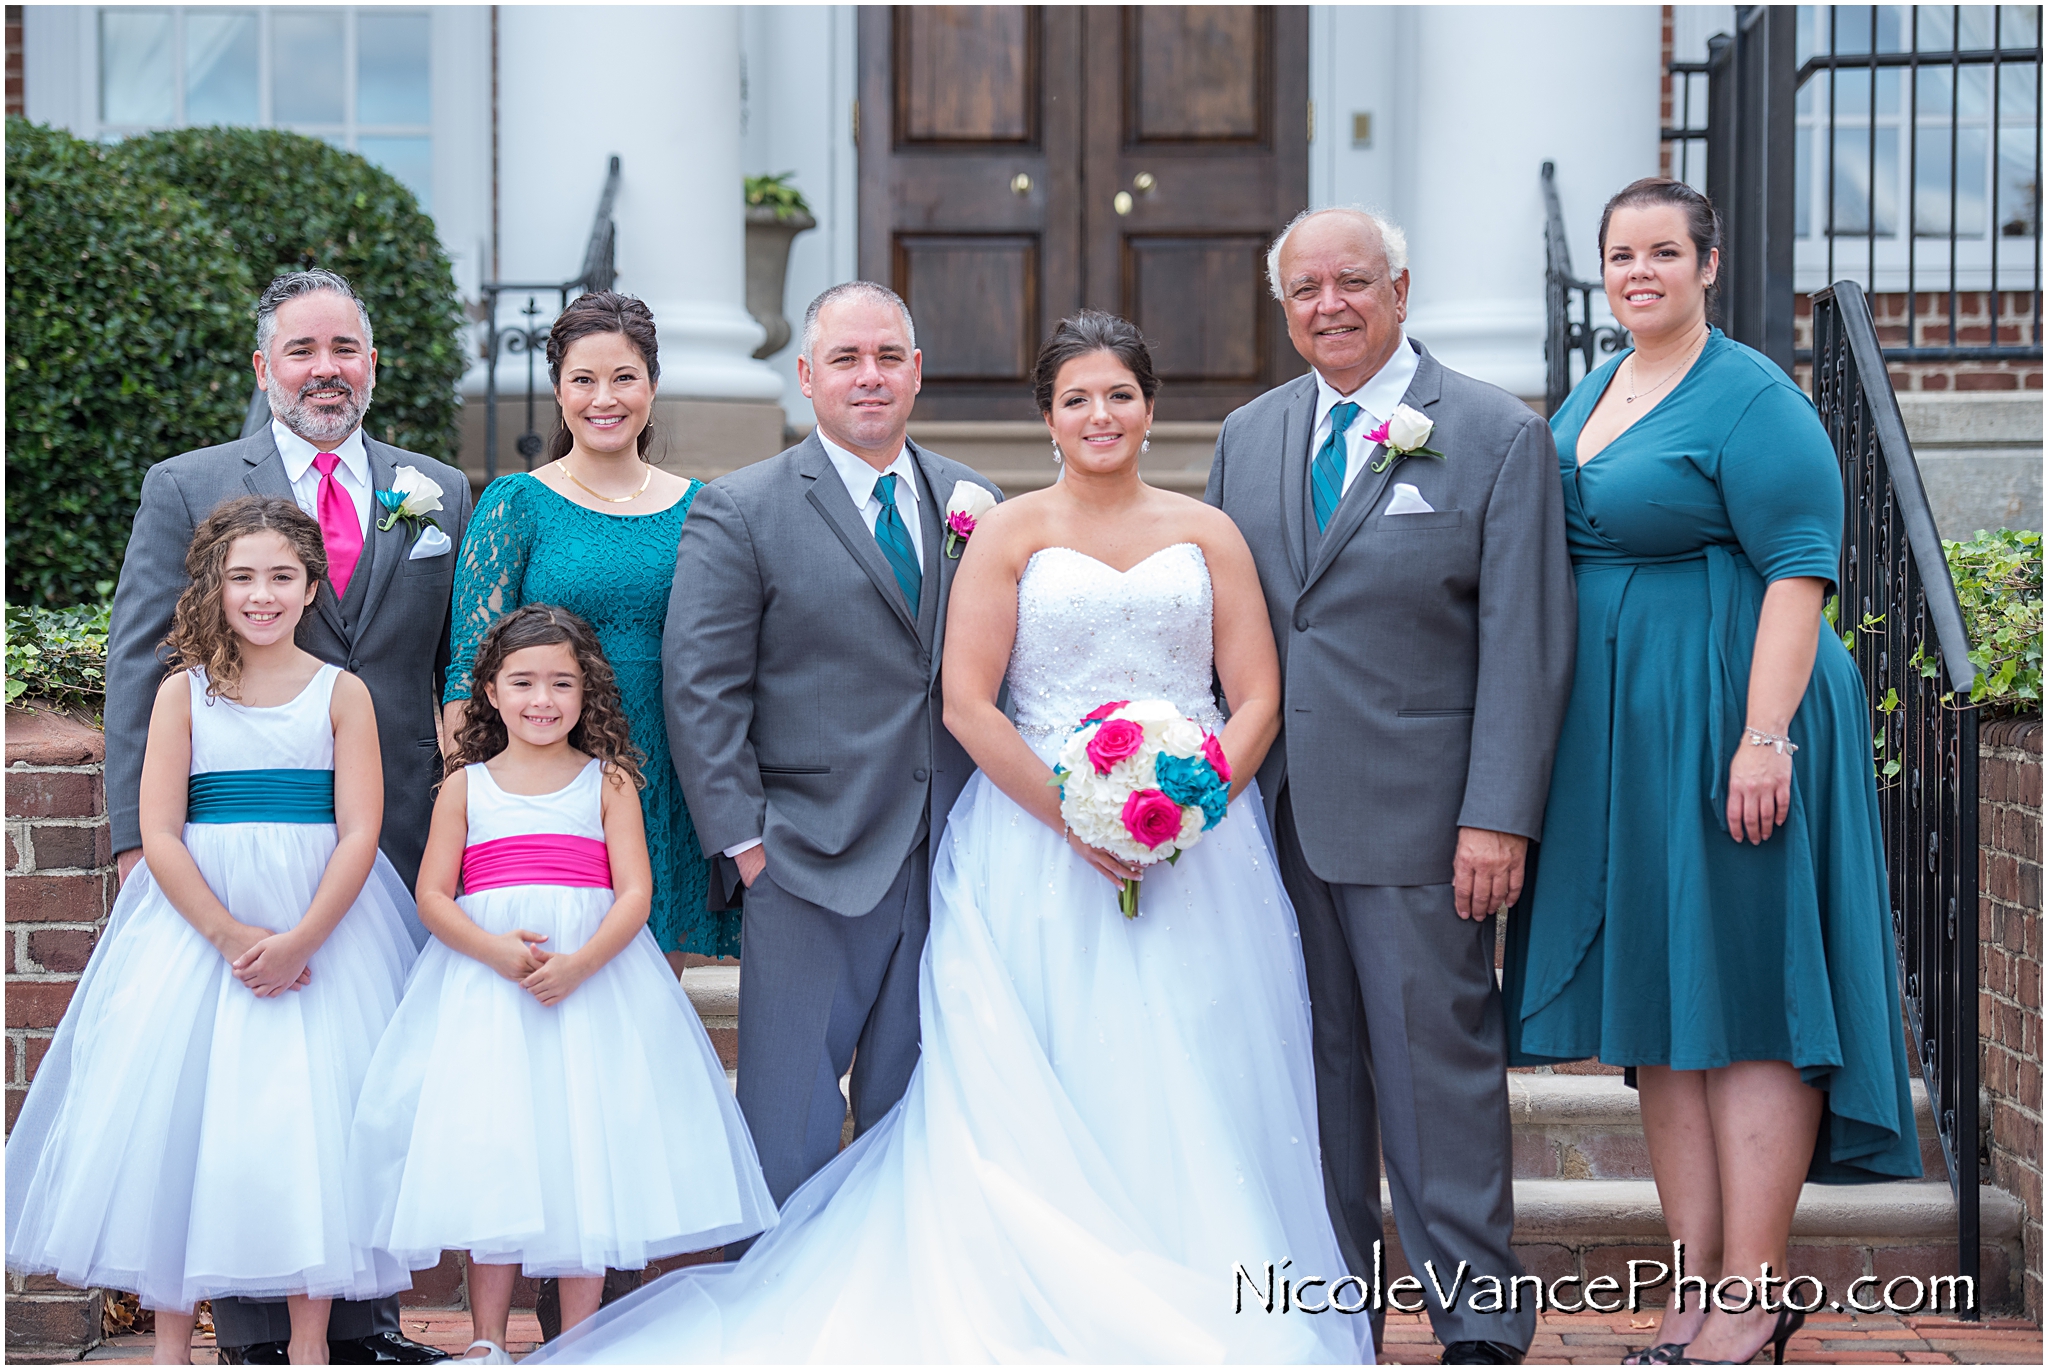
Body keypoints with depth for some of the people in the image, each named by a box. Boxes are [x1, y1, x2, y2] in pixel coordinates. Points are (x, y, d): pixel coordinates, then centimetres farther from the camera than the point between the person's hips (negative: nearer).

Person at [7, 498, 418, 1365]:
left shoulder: (341, 692, 1)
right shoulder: (185, 693, 2)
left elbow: (359, 832, -5)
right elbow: (159, 835, -5)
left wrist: (298, 942, -16)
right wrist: (232, 939, -14)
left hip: (325, 926, 0)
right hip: (197, 923, 1)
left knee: (310, 1119, -2)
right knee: (179, 1113, 0)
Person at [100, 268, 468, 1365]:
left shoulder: (440, 495, 12)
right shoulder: (186, 490, 5)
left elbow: (465, 672, 13)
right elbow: (137, 671, 1)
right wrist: (138, 838, -6)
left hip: (397, 844, 2)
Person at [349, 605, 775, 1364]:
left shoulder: (609, 782, 7)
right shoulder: (466, 787, 9)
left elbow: (635, 893, -2)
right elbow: (432, 896, 3)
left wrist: (578, 963, -18)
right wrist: (499, 953, -15)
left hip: (595, 979, 0)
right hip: (482, 983, 1)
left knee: (587, 1145, -2)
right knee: (488, 1151, -2)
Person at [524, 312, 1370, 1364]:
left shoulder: (1208, 535, 11)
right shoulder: (1009, 533, 4)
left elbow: (1256, 698, 6)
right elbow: (966, 700, -4)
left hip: (1198, 849, 2)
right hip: (1038, 843, -2)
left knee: (1195, 1099, 0)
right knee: (1043, 1108, -5)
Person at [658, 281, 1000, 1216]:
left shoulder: (971, 502, 11)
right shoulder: (739, 513, -2)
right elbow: (700, 687, -6)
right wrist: (742, 840, -11)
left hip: (947, 860, 4)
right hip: (809, 861, -4)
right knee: (790, 1125, 0)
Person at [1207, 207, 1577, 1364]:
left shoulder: (1500, 436, -4)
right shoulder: (1248, 438, 12)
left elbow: (1527, 645, -8)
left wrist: (1499, 818, -14)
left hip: (1417, 815, -5)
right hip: (1275, 813, 5)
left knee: (1440, 1057, -1)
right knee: (1312, 1064, 10)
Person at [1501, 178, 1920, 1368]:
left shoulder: (1752, 400, -9)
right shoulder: (1587, 398, 15)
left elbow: (1801, 569, -16)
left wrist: (1764, 737, -23)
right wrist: (1544, 741, 17)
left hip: (1719, 734, -8)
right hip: (1616, 744, 8)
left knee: (1743, 1007, -4)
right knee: (1659, 1012, 8)